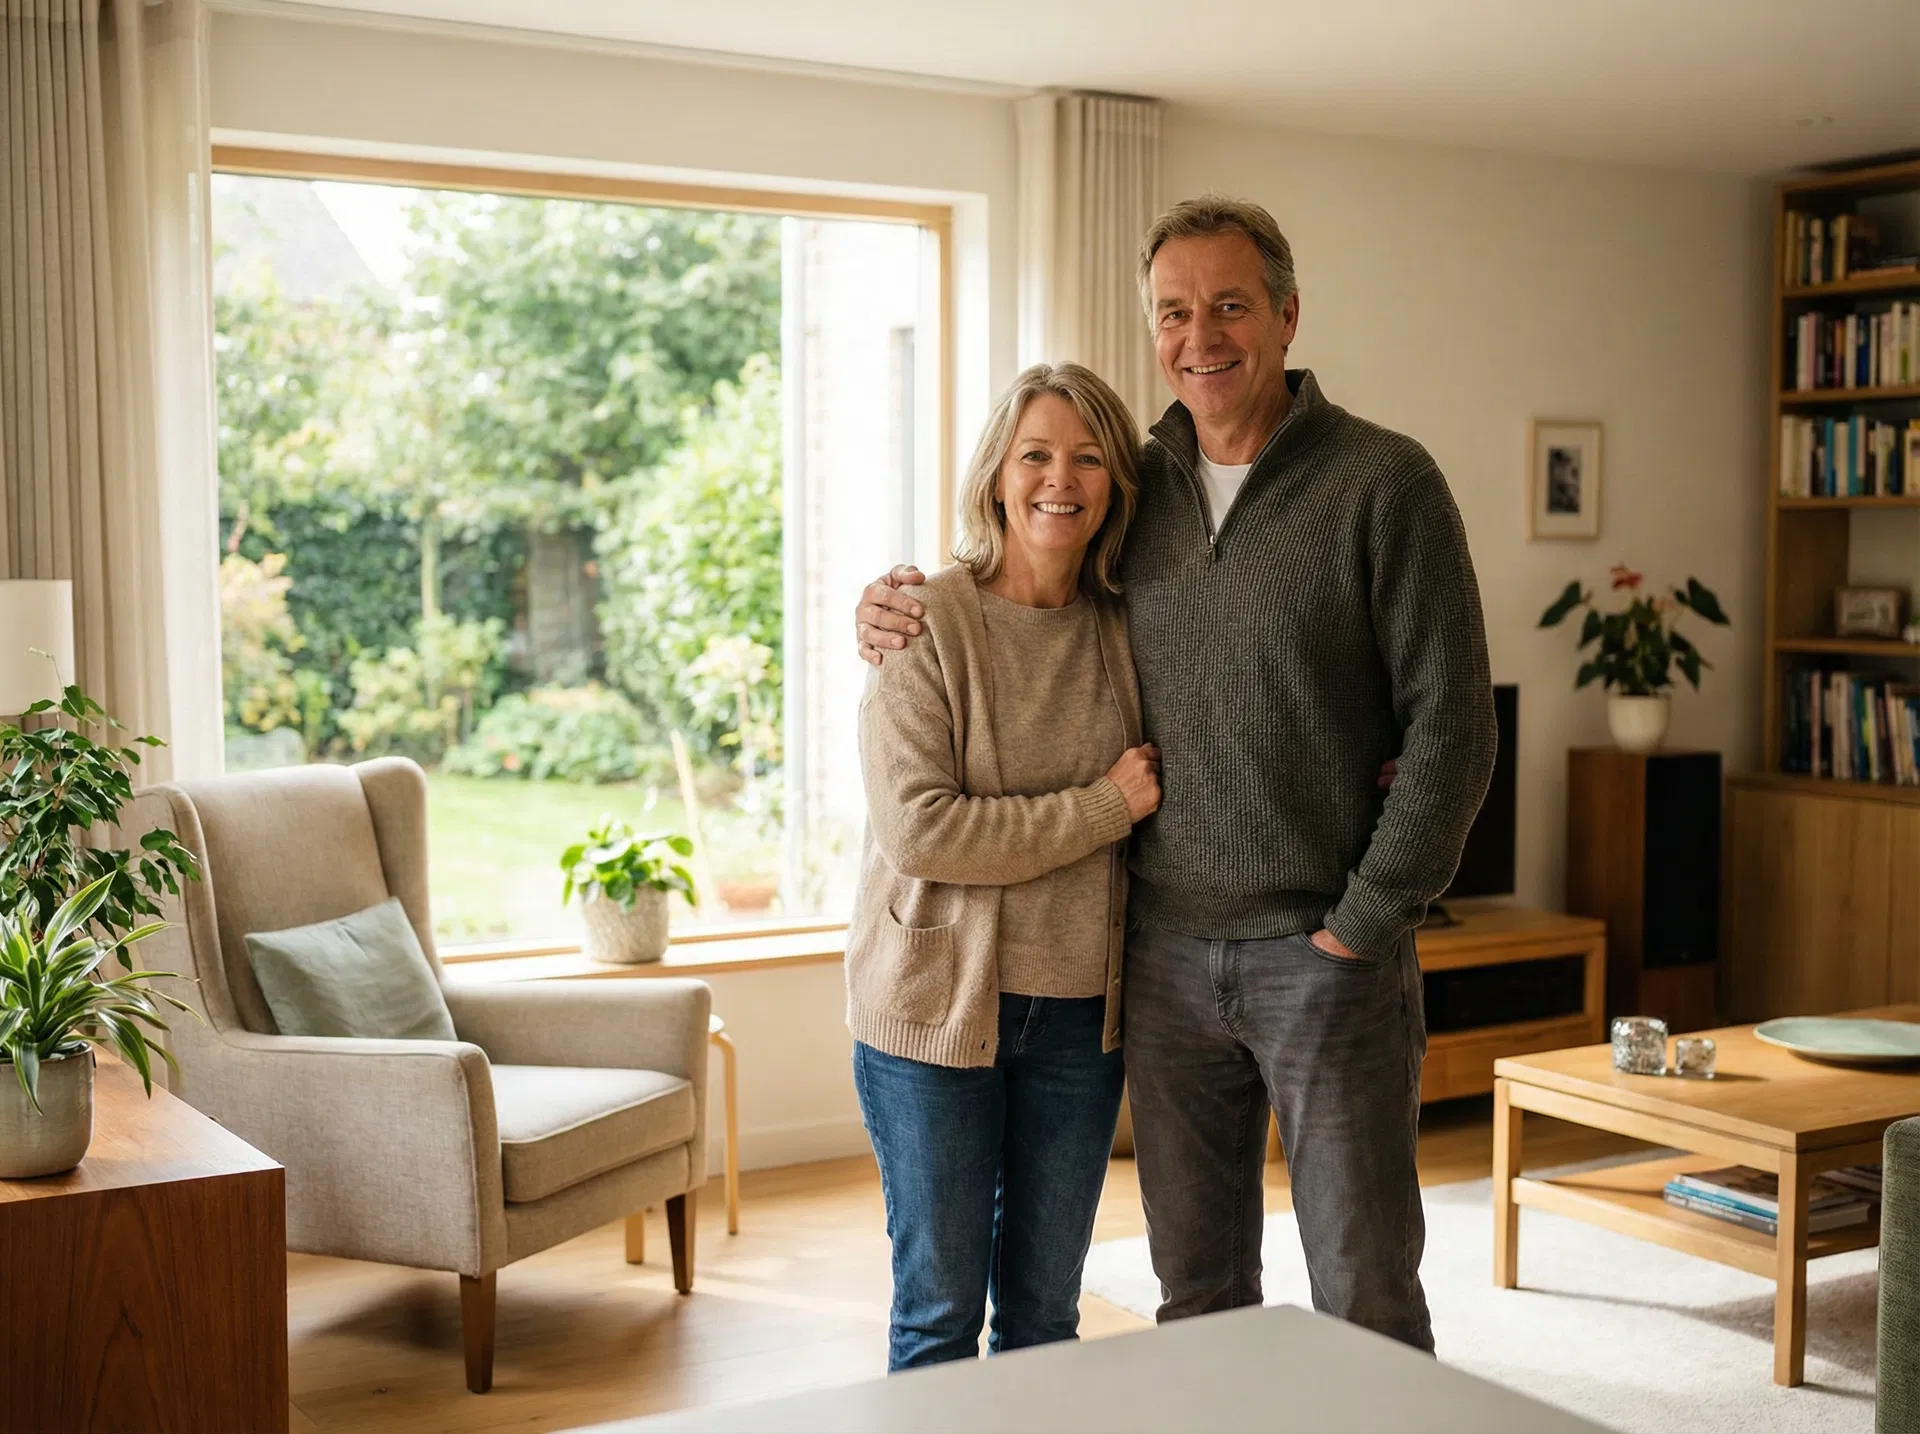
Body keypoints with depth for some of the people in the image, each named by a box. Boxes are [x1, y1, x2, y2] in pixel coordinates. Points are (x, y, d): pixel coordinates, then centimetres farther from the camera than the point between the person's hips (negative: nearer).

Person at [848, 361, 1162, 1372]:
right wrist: (1103, 808, -16)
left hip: (1079, 1012, 4)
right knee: (941, 1308, 7)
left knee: (1046, 1309, 15)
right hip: (939, 1002, -4)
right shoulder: (926, 625, -10)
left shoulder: (1124, 631, 4)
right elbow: (916, 828, -19)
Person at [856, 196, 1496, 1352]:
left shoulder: (1384, 483, -8)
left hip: (1325, 953, -4)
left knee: (1366, 1298, 5)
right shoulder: (1130, 488, 7)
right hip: (1167, 952, 4)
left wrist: (1363, 923, -12)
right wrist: (897, 604, 2)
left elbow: (1451, 725, -10)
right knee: (1197, 1290, 15)